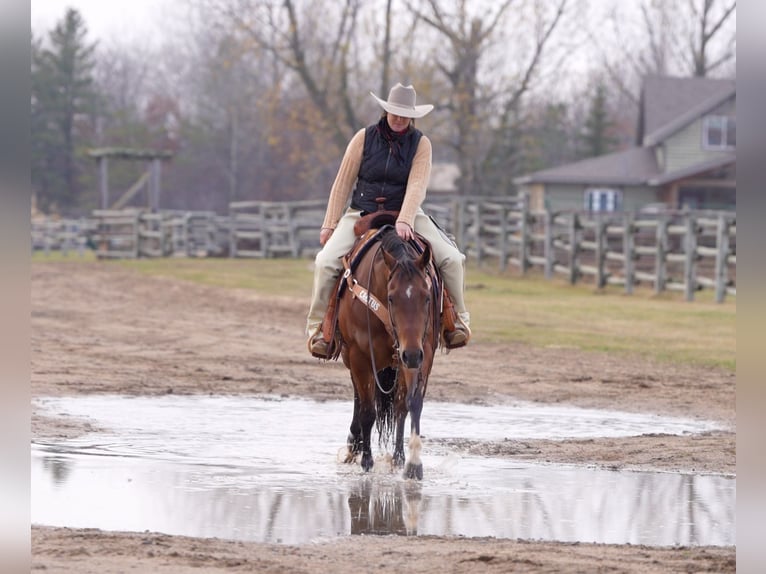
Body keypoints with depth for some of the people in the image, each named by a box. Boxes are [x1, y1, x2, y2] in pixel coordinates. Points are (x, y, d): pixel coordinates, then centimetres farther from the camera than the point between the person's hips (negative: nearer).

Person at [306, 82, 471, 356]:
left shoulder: (420, 143, -4)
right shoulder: (364, 138, -3)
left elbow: (417, 185, -16)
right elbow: (343, 183, 1)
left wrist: (405, 220, -32)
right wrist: (329, 225, -2)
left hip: (405, 214, 0)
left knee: (451, 258, -16)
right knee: (326, 261, -23)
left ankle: (458, 318, 5)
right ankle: (317, 325, -8)